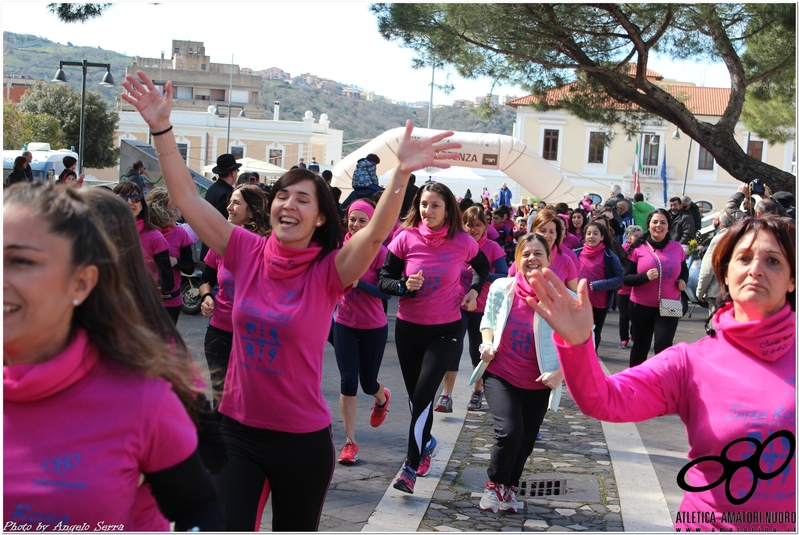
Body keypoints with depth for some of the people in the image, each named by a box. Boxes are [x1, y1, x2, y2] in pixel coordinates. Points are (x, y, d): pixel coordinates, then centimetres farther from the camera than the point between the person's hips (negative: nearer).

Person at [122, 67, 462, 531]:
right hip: (238, 430, 2)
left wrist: (402, 173, -45)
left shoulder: (329, 271, -12)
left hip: (303, 439, -2)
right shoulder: (248, 252, -5)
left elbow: (376, 233, -30)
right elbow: (187, 198, -7)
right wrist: (162, 127, -14)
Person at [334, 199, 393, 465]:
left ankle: (382, 398, 49)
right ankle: (350, 442, 9)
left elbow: (386, 292, -16)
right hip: (344, 324, 2)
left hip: (373, 327, -2)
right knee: (348, 381, -3)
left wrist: (358, 282, -29)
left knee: (368, 383, 11)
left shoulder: (380, 251, -13)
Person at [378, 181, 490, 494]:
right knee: (416, 396, 12)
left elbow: (482, 266, 15)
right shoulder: (406, 239, -8)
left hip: (445, 330, -2)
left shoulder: (462, 242, -7)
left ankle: (411, 466, -6)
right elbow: (384, 280, -3)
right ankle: (427, 443, 41)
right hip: (408, 328, 2)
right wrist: (404, 286, -22)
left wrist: (475, 291, 0)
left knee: (423, 394, -14)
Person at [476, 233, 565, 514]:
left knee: (525, 441, 14)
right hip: (500, 375, -1)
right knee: (509, 432, -19)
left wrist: (560, 372, -19)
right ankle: (494, 484, 10)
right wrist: (487, 343, -8)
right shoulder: (501, 288, -8)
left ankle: (510, 487, 43)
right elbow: (488, 321, 11)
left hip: (538, 385, 1)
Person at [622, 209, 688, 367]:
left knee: (663, 346, -14)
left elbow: (684, 271, 19)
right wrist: (645, 276, -24)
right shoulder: (638, 249, -6)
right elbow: (626, 278, -7)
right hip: (641, 306, 0)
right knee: (641, 347, 13)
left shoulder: (677, 248, 2)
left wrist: (683, 281, -3)